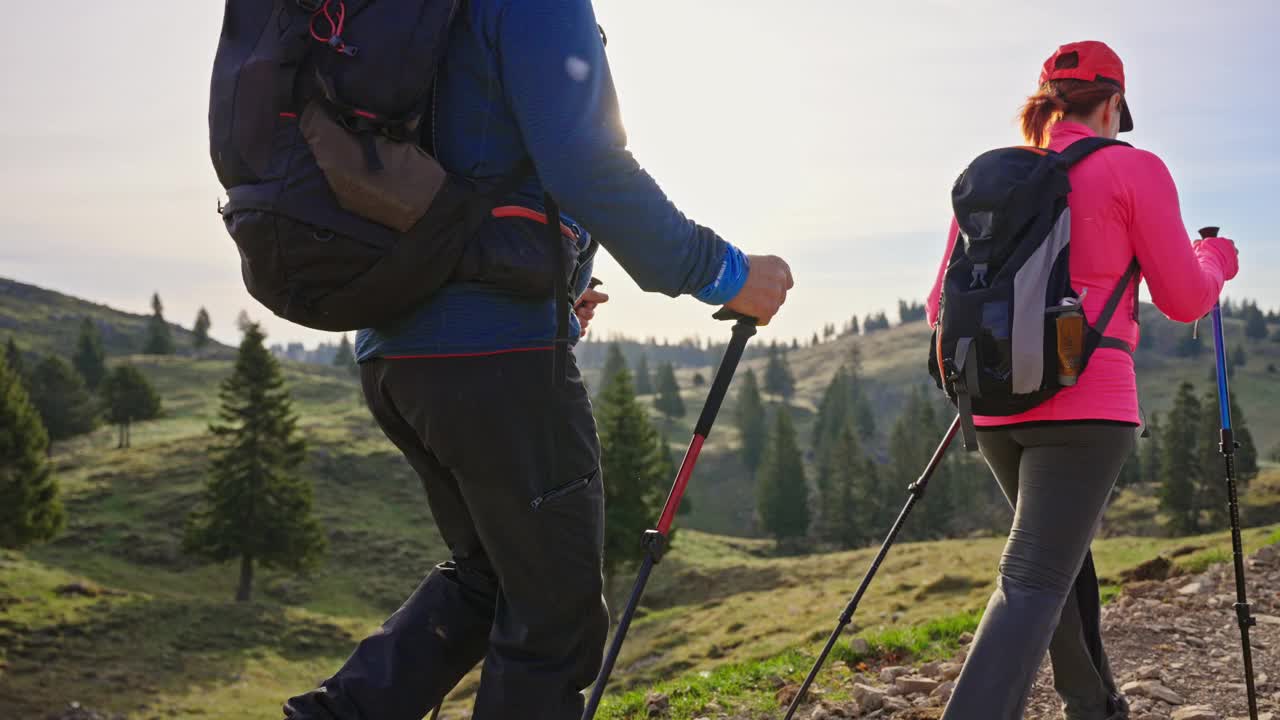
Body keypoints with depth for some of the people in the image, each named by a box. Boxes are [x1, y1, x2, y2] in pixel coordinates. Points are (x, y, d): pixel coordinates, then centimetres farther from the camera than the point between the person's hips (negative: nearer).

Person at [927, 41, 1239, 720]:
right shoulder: (1133, 169, -1)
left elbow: (945, 307, 11)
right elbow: (1184, 301, 1)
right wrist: (1216, 258, 22)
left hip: (997, 409, 6)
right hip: (1086, 407, -6)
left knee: (1063, 555, 23)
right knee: (1034, 580, -10)